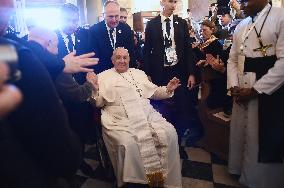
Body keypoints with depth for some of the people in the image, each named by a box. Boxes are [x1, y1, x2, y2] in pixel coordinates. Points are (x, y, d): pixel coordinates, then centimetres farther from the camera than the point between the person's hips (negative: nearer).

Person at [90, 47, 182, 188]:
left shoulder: (139, 73, 24)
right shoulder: (103, 76, 13)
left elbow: (154, 92, 23)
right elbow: (98, 102, 5)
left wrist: (168, 89, 5)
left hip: (147, 115, 4)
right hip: (120, 120, -3)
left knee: (170, 133, -18)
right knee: (128, 143, -33)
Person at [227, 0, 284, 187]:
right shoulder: (241, 26, 12)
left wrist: (255, 90, -16)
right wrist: (234, 86, -1)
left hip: (269, 95, -6)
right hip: (242, 95, 6)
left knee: (264, 142, 5)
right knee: (240, 137, 14)